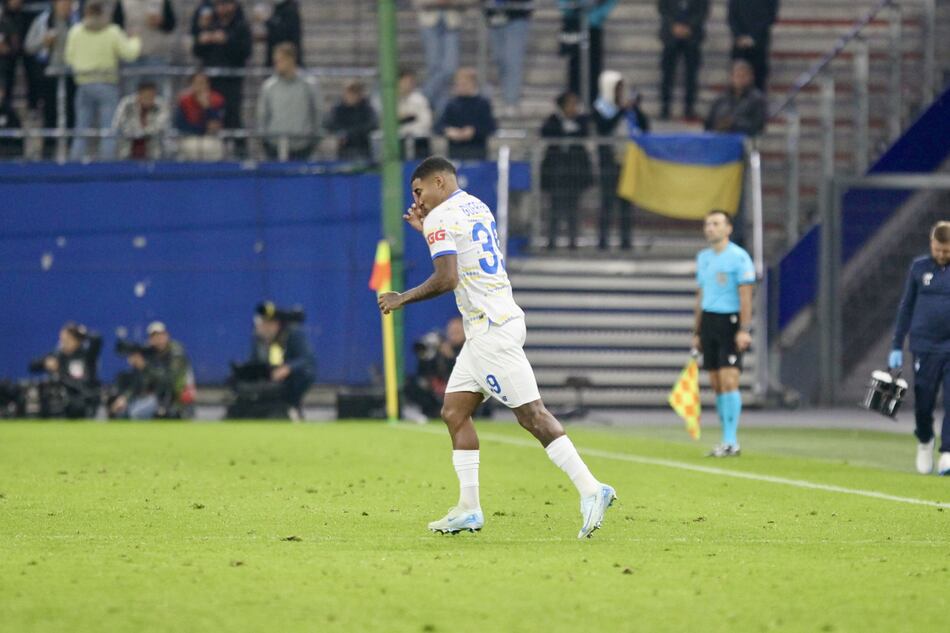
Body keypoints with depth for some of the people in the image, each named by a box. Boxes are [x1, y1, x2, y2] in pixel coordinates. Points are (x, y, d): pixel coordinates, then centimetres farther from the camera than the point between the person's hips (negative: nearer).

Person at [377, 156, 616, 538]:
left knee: (531, 413, -12)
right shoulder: (477, 207, 18)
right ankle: (469, 509, 8)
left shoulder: (440, 218, -10)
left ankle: (590, 490, -15)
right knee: (454, 412, 10)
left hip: (491, 329, -10)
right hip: (483, 329, 10)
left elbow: (447, 279, -20)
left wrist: (402, 298, -8)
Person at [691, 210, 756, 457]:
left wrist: (744, 330, -17)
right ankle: (727, 440, 10)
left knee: (729, 381, -13)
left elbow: (745, 295, -11)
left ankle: (731, 442, -13)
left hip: (730, 322, -7)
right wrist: (697, 332, 19)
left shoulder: (738, 257, -6)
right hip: (708, 321, 7)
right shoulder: (703, 258, 15)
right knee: (717, 384, 5)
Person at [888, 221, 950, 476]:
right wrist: (897, 346, 7)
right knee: (923, 403, 7)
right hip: (925, 347, 1)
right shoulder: (919, 268, 3)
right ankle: (925, 441, 32)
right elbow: (906, 307, 9)